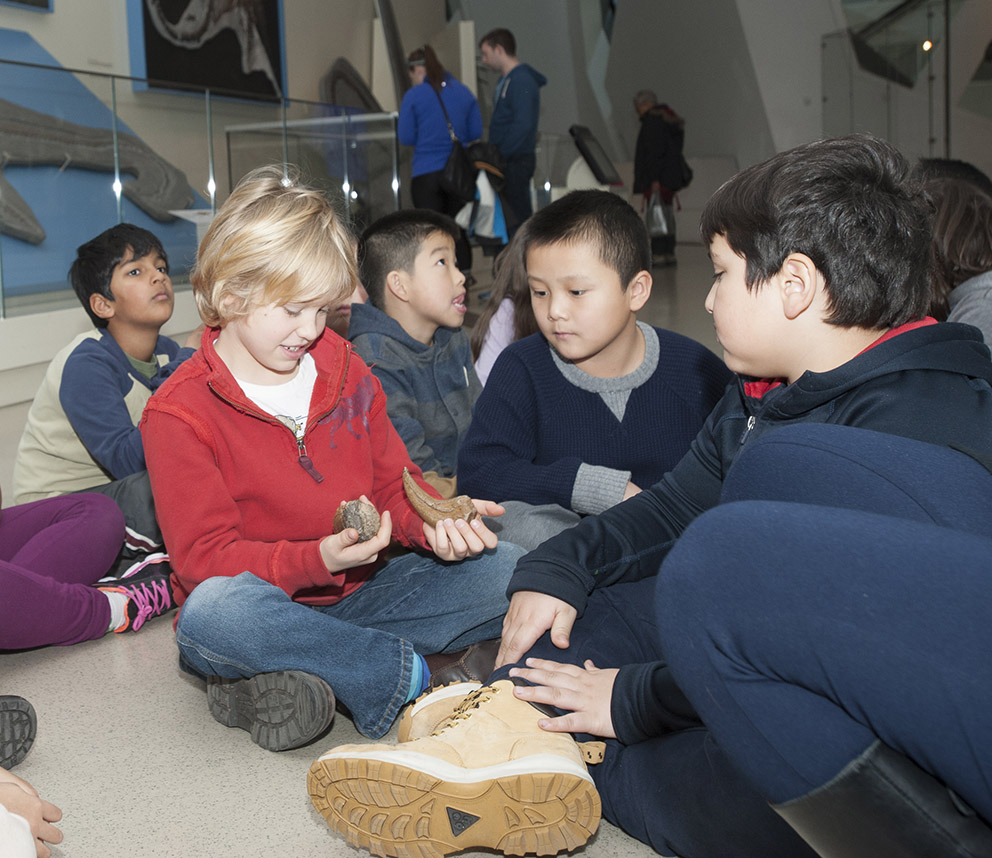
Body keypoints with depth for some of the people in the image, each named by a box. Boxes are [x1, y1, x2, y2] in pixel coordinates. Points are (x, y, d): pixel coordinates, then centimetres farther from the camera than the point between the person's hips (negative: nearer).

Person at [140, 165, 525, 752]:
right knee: (212, 611, -40)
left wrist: (432, 519, -15)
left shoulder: (347, 372, 7)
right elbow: (206, 560, -14)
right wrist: (315, 560, -30)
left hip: (355, 597, 5)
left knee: (506, 567, -16)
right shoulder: (179, 414, -9)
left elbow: (393, 485, 9)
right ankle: (412, 674, -27)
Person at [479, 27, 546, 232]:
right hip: (506, 161, 10)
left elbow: (523, 125, -22)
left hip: (517, 160, -10)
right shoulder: (505, 80, 17)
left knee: (518, 216, -7)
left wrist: (500, 154, -20)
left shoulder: (521, 81, -14)